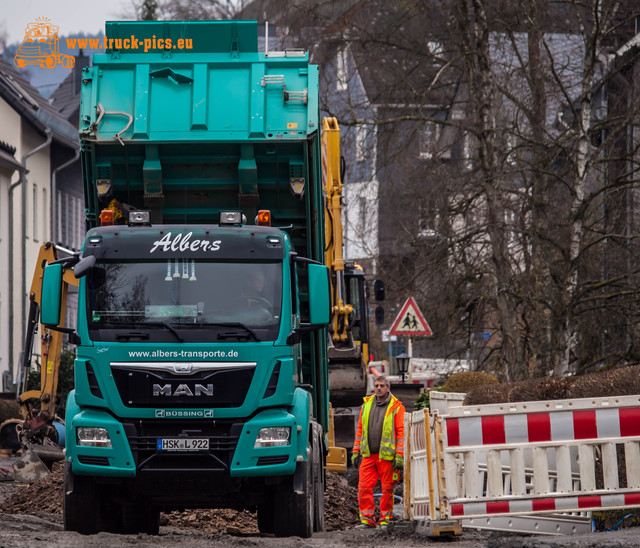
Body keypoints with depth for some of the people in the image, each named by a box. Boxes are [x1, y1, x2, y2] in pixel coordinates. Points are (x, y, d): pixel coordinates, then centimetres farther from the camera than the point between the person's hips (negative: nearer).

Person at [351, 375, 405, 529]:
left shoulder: (396, 407, -1)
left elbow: (401, 431, -5)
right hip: (368, 455, 4)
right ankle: (367, 519, 4)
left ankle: (385, 519, 9)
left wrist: (399, 456, -11)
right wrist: (356, 451, 14)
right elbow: (360, 429, 18)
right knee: (364, 487, -3)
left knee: (387, 489, 1)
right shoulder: (366, 405, 14)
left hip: (386, 455, -4)